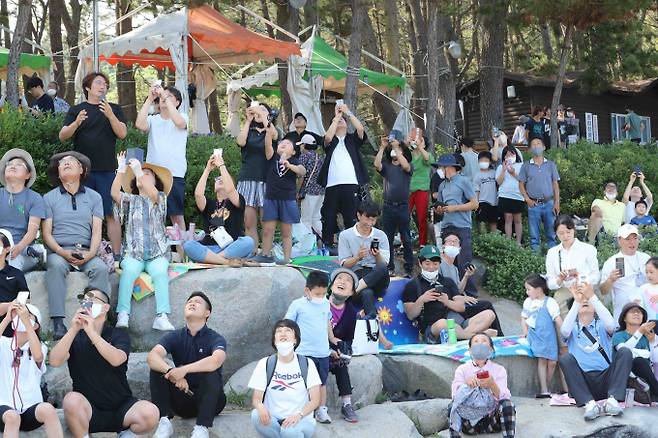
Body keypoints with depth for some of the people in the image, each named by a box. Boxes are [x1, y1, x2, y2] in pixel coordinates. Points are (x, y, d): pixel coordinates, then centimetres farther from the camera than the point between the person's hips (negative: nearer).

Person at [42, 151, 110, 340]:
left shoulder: (94, 197, 18)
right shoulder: (49, 198, 15)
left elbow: (96, 231, 8)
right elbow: (46, 233, 6)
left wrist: (90, 253, -12)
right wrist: (63, 252, -13)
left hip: (86, 251, 1)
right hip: (58, 250, -1)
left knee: (100, 268, -31)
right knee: (56, 266, -35)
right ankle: (58, 323, -41)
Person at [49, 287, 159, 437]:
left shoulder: (119, 335, 2)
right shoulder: (75, 337, 6)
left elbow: (116, 360, -20)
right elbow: (55, 361, -12)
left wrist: (91, 332, -26)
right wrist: (73, 330, -20)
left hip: (121, 407, 0)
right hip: (88, 410, 0)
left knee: (150, 413, -28)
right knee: (71, 399, -34)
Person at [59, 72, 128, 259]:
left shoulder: (114, 109, 11)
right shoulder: (76, 110, 10)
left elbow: (122, 134, -1)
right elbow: (62, 136, 2)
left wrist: (110, 115, -16)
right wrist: (76, 123, -17)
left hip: (107, 170, 0)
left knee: (111, 214, -3)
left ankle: (117, 255, -2)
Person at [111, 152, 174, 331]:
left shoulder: (160, 198, 14)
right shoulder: (130, 200, 19)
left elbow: (153, 194, -10)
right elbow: (115, 193, -2)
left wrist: (138, 169, -13)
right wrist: (121, 169, -5)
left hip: (157, 253, -1)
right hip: (133, 253, 1)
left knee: (160, 271, -31)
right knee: (129, 270, -31)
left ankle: (162, 317, -37)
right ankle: (122, 315, -36)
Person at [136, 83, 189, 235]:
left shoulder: (183, 117, 5)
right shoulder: (153, 120, 10)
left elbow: (179, 122, -19)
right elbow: (140, 125, -11)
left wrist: (166, 97, -17)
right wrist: (149, 99, -10)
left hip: (175, 174, -2)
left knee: (177, 215, 0)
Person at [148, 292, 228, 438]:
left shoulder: (215, 338, -9)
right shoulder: (175, 337, 1)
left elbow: (216, 360, -33)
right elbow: (152, 356, -19)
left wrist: (184, 369, -42)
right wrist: (171, 371, -38)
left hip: (210, 400, -3)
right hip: (183, 400, 3)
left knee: (211, 374, -32)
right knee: (157, 369, -16)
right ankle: (164, 422, -24)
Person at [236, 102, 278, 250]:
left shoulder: (272, 131, 12)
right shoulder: (248, 131, 17)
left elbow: (273, 136, -13)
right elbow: (241, 142, -4)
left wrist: (263, 116, -15)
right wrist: (248, 120, -1)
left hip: (266, 180, -2)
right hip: (248, 178, 2)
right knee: (249, 223, -5)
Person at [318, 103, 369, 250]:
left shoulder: (352, 139, 16)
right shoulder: (331, 141, 14)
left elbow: (360, 129, -3)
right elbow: (328, 137, -9)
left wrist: (348, 112, -1)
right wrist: (337, 116, -1)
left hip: (351, 185, 0)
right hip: (332, 185, 0)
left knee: (351, 219, -2)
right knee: (329, 218, 2)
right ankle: (327, 246, 7)